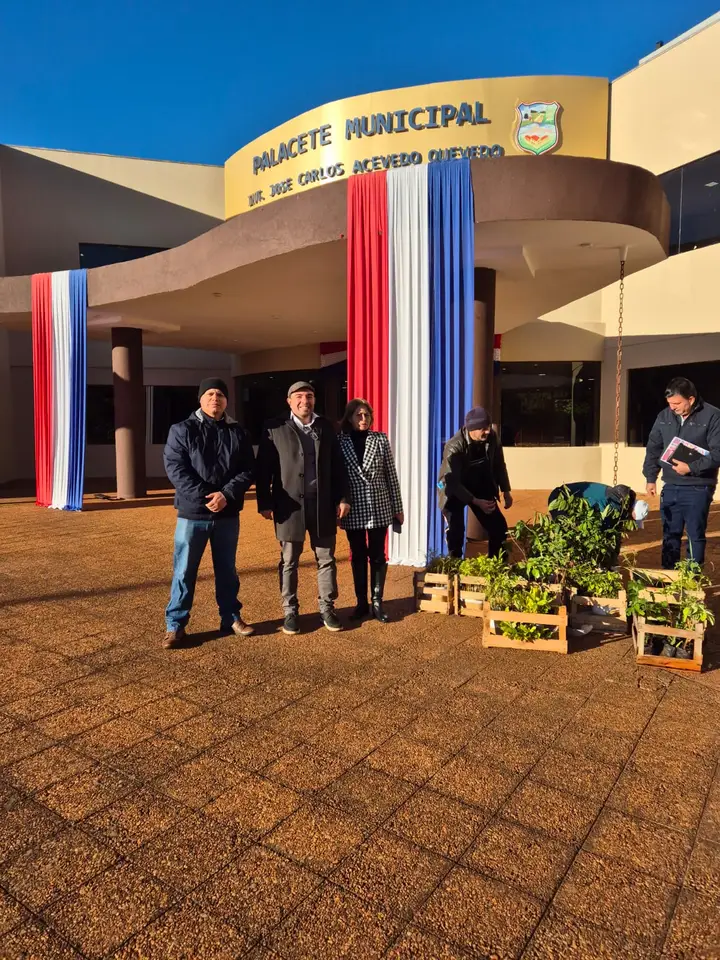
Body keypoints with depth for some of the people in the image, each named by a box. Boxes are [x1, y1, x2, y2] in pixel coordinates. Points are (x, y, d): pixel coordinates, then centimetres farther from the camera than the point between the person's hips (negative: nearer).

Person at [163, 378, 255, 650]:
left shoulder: (238, 433, 6)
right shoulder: (182, 430, -1)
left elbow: (248, 470, 1)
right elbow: (175, 468, -10)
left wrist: (226, 494, -16)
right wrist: (203, 497, -20)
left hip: (228, 514, 3)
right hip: (192, 513, -2)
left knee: (227, 569, 14)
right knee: (184, 571, 3)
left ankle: (231, 618, 28)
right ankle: (175, 625, 15)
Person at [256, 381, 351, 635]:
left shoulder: (326, 427, 8)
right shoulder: (274, 429, -1)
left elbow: (338, 465, 8)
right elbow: (263, 469, -3)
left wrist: (344, 498, 2)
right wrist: (265, 503, -8)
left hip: (323, 504, 2)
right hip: (290, 505, -2)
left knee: (326, 560, 9)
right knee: (289, 562, 8)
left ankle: (327, 608, 23)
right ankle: (290, 611, 21)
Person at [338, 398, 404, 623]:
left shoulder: (381, 439, 0)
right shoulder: (340, 442, 0)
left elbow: (391, 475, 2)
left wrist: (398, 508, 1)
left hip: (379, 507, 0)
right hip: (353, 509, 0)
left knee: (377, 555, 6)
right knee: (357, 556, 10)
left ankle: (377, 602, 16)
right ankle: (361, 602, 21)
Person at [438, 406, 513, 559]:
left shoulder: (492, 438, -14)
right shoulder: (454, 447, -30)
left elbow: (499, 465, 3)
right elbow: (453, 482, -29)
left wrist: (506, 491, 2)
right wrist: (476, 502, -36)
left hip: (480, 487, 5)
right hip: (455, 491, -5)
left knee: (500, 528, 1)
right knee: (456, 534, -15)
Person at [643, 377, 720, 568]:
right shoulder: (664, 416, 6)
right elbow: (653, 449, 13)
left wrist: (692, 468, -21)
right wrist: (651, 478, 7)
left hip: (698, 488, -4)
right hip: (670, 487, 5)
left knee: (695, 536, 4)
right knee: (670, 534, 12)